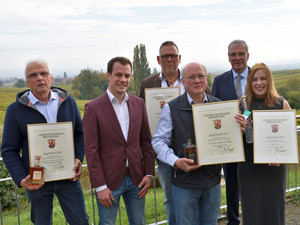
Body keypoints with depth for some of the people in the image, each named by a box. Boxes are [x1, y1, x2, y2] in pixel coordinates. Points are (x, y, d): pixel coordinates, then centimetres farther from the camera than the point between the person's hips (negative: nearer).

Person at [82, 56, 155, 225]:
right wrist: (100, 186, -12)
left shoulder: (139, 104, 4)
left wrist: (149, 174, 2)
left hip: (136, 179, 4)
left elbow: (146, 141, 8)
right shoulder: (93, 108, -9)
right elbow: (91, 151, -10)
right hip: (109, 180, -4)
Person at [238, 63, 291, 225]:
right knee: (251, 211, 9)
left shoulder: (282, 104, 0)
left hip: (274, 168, 0)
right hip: (248, 168, 0)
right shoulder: (241, 105, 1)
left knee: (274, 210, 8)